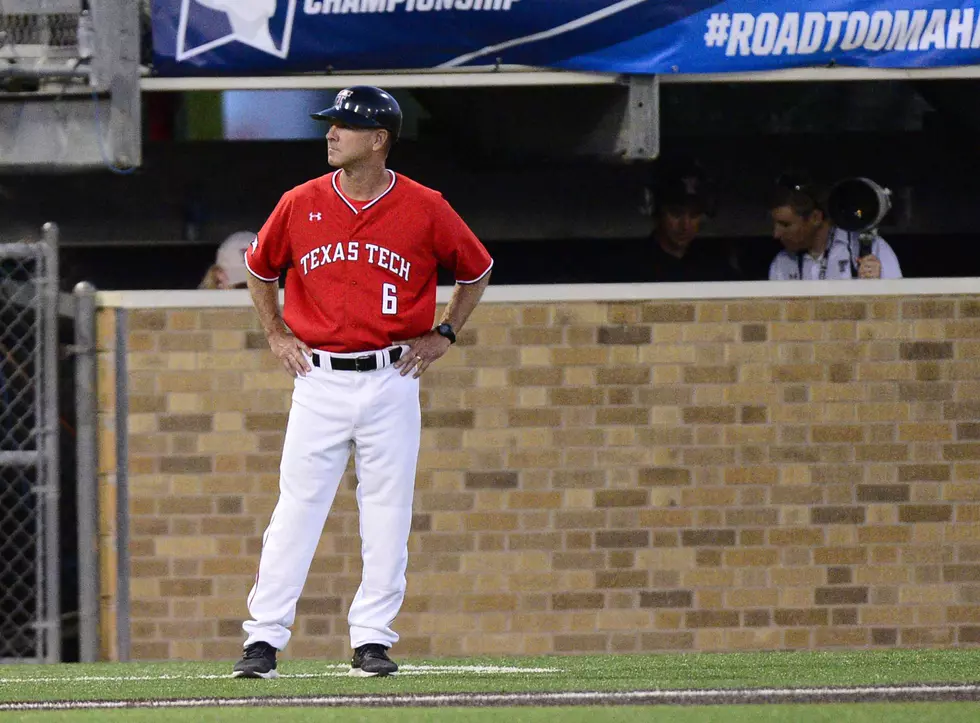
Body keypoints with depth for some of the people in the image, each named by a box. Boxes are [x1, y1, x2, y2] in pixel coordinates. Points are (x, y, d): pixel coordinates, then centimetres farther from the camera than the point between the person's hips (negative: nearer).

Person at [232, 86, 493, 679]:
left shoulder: (425, 209, -2)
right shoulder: (301, 205, 2)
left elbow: (477, 270, 13)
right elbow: (259, 268, 20)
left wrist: (444, 334, 6)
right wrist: (276, 334, 12)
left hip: (392, 380, 0)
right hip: (320, 380, 0)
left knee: (387, 516, 2)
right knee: (296, 510, -4)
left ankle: (373, 640, 9)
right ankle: (263, 640, -3)